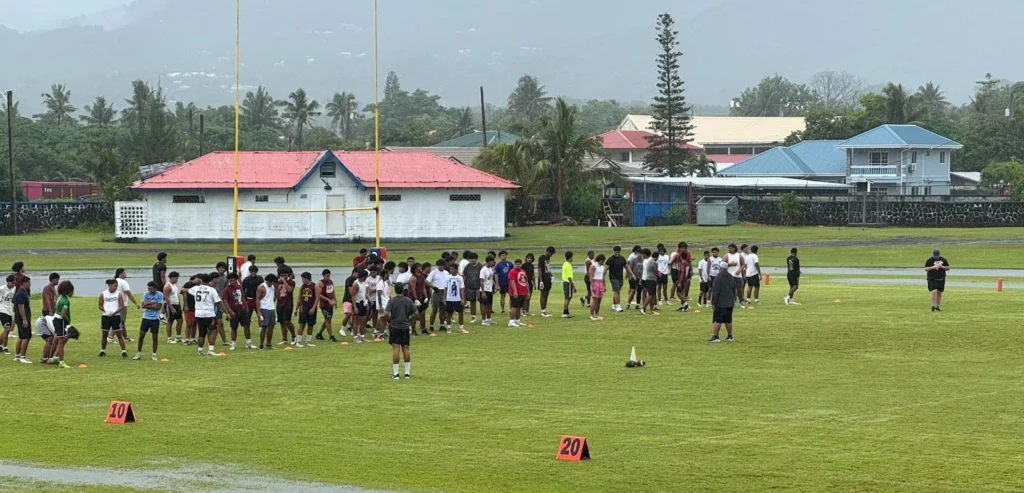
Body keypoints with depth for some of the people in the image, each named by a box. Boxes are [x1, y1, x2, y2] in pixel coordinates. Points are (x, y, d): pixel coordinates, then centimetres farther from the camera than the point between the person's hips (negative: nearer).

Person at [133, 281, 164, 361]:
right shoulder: (146, 294, 0)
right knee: (141, 335, 0)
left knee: (155, 337, 2)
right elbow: (143, 305, -6)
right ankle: (138, 353, 10)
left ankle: (154, 354, 14)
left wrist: (148, 304, -12)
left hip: (155, 318, -2)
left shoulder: (160, 294, -8)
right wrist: (153, 304, -15)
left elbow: (158, 307, -13)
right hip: (146, 317, 2)